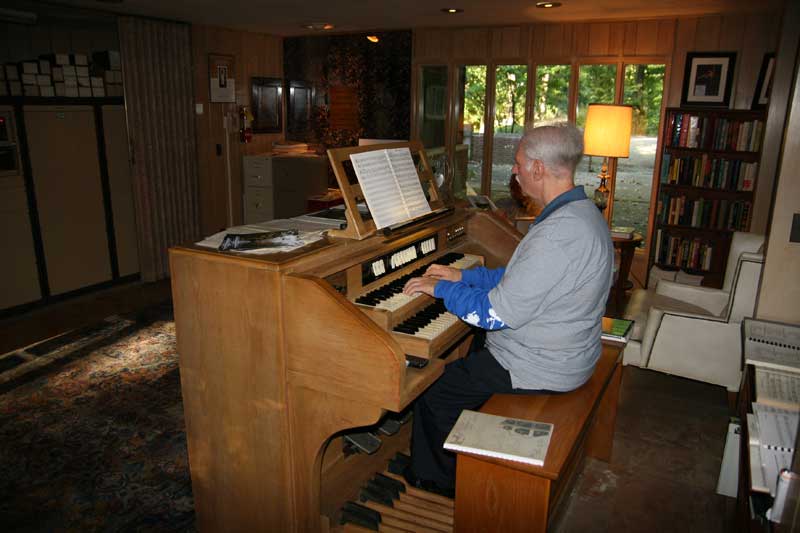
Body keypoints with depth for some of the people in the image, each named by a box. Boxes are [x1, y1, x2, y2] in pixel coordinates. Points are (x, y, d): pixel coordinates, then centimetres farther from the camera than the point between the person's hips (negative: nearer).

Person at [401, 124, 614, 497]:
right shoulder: (582, 212, 4)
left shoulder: (558, 233, -31)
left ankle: (439, 480, 25)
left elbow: (496, 314, -28)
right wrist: (461, 276, 10)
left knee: (432, 392, 0)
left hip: (538, 368, -10)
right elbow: (520, 277, 13)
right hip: (565, 351, 10)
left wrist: (441, 288, -14)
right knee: (459, 358, 24)